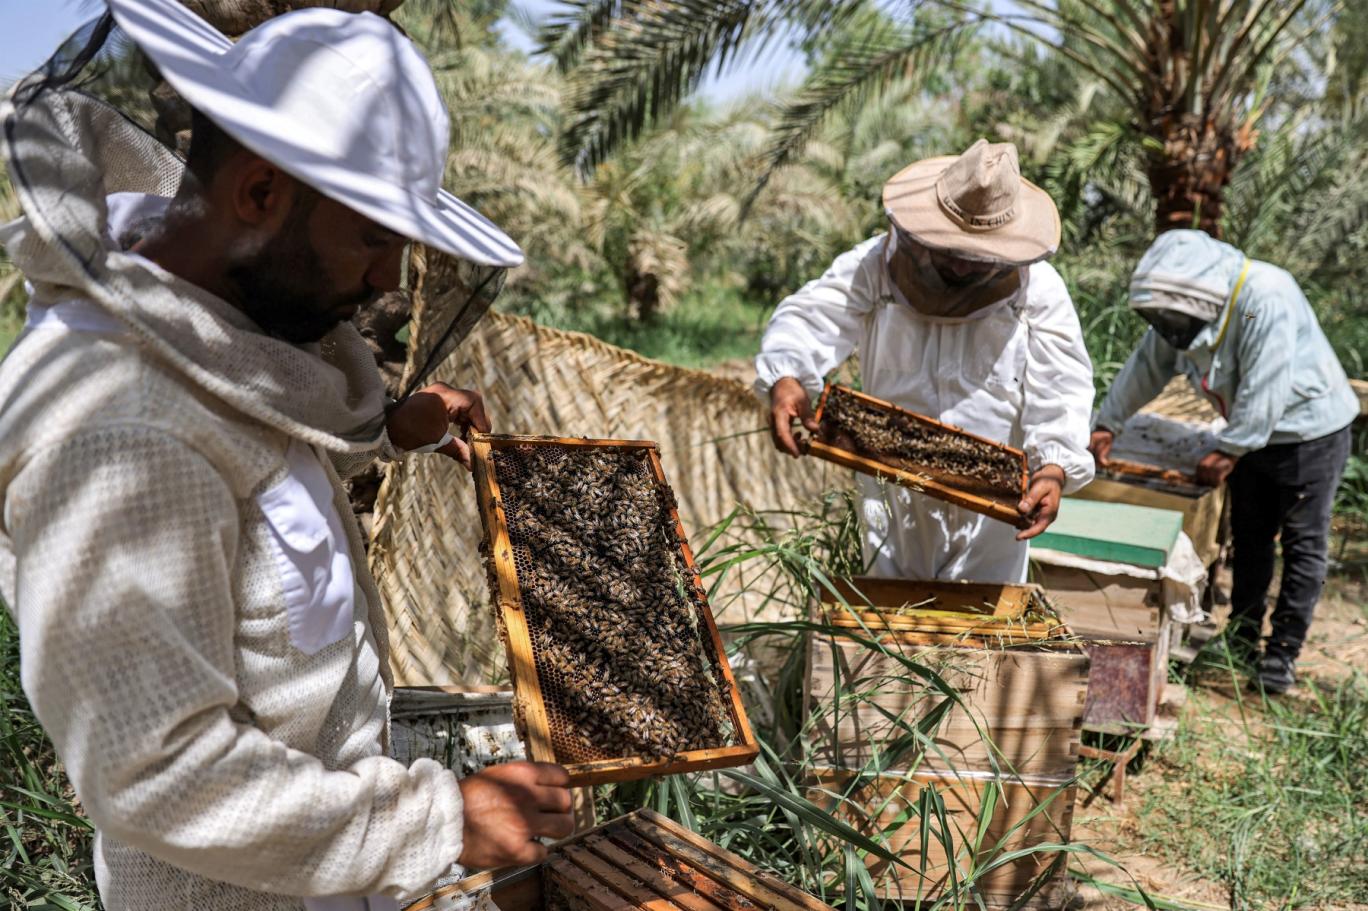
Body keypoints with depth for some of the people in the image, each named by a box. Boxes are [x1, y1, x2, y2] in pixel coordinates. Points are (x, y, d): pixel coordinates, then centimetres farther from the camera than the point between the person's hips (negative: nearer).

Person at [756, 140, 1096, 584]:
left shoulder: (1039, 288, -9)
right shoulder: (873, 266, -9)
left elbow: (1063, 388, -11)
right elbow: (807, 319, -18)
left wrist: (1055, 468, -27)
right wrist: (785, 378, -39)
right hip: (893, 494, 1)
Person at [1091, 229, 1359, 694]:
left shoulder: (1266, 298, -30)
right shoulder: (1186, 305, -5)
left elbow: (1265, 387, -31)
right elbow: (1147, 365, 4)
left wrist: (1229, 450, -25)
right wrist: (1108, 424, 2)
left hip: (1310, 430, -8)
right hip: (1253, 433, 8)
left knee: (1304, 544, 1)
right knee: (1248, 536, 14)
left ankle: (1283, 652, 8)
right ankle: (1242, 638, 25)